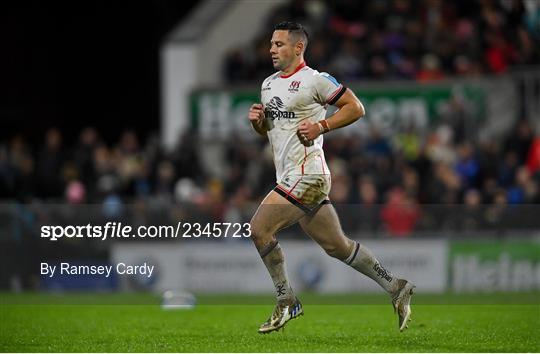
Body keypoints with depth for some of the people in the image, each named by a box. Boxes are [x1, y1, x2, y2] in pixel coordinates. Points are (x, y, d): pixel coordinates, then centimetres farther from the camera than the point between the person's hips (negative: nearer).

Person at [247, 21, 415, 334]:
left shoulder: (315, 80, -9)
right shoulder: (268, 84, 17)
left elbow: (356, 108, -8)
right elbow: (268, 130, 27)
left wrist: (320, 126, -17)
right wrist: (258, 120, 5)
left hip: (306, 176, -9)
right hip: (290, 177, 9)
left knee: (259, 229, -12)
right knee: (338, 246, 11)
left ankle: (286, 302, 0)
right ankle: (396, 288, 19)